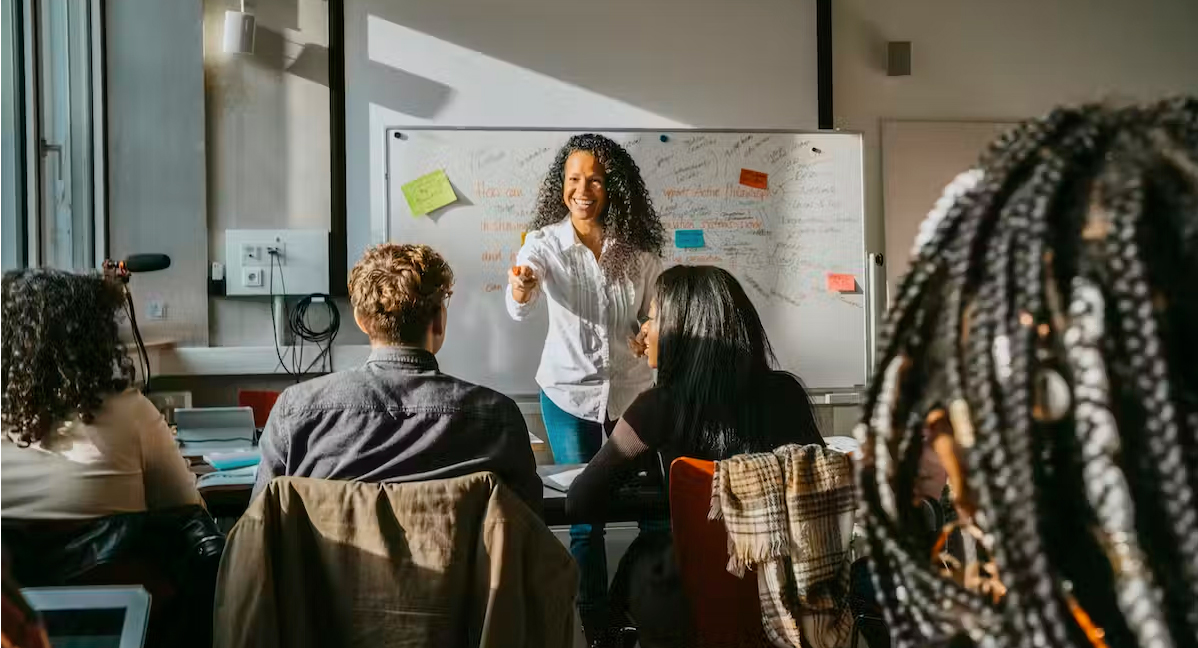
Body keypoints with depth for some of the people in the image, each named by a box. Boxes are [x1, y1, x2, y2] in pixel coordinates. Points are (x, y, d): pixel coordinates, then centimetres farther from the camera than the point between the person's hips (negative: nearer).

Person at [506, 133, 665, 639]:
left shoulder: (639, 246, -6)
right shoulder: (545, 242, -12)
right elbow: (519, 309, -30)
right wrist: (520, 288, -52)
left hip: (631, 389, 2)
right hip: (569, 393, -2)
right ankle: (594, 619, 24)